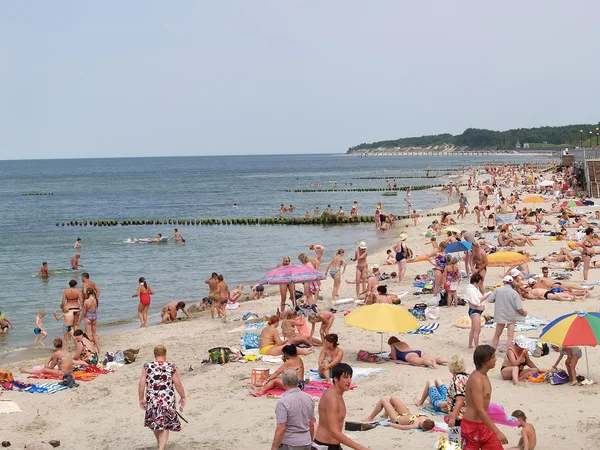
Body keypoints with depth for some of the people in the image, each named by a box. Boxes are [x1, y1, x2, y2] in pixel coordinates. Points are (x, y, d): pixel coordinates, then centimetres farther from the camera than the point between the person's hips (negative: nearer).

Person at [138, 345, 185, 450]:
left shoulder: (147, 367, -3)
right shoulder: (171, 367, -5)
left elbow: (141, 384, -5)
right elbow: (178, 384, -4)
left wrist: (141, 399, 6)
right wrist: (183, 397, 10)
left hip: (152, 401, 2)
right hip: (168, 401, -2)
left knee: (155, 424, 24)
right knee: (165, 426, 9)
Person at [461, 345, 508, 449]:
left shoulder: (484, 376, 8)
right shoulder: (476, 379, -22)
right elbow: (480, 410, -27)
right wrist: (497, 432, -28)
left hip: (484, 426, 9)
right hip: (472, 426, -9)